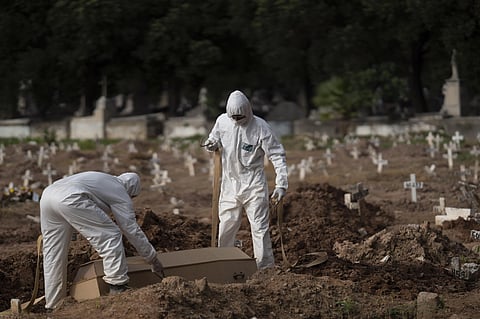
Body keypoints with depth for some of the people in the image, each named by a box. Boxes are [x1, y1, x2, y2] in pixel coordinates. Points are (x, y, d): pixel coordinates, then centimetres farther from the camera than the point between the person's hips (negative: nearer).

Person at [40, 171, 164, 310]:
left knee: (53, 253, 15)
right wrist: (153, 259, 25)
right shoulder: (121, 194, 17)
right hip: (69, 199, -8)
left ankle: (53, 305, 20)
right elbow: (133, 230, 17)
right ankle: (117, 285, 2)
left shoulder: (105, 180, 40)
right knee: (110, 236, 3)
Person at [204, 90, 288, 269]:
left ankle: (265, 267, 6)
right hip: (229, 183, 4)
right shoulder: (222, 121, -3)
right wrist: (212, 145, -10)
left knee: (259, 227, -3)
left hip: (253, 184, -4)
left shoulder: (260, 128, -14)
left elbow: (277, 155, -12)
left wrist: (281, 184, -20)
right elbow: (215, 140, 16)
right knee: (226, 226, 11)